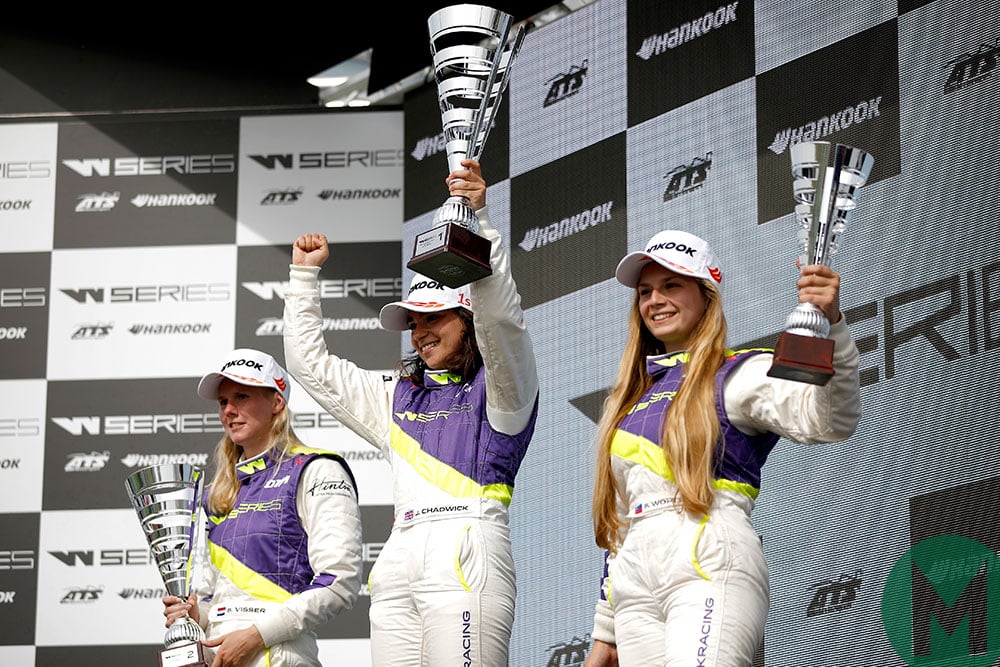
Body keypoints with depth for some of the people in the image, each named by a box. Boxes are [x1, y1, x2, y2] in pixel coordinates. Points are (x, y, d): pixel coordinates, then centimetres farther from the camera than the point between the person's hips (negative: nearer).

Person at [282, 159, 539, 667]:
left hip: (467, 553, -6)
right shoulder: (398, 396, 28)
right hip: (399, 561, 6)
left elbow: (500, 320, -10)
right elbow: (312, 366, 34)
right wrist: (304, 276, 31)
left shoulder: (498, 389, 9)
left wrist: (480, 221, -20)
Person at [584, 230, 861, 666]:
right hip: (634, 589, 6)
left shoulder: (740, 375, 6)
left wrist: (831, 325, -30)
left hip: (710, 569, -6)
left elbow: (832, 421, -14)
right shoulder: (633, 399, 24)